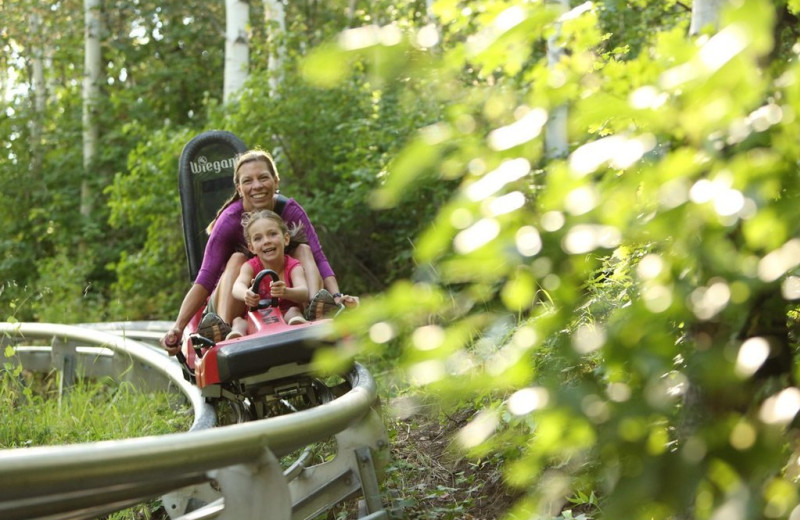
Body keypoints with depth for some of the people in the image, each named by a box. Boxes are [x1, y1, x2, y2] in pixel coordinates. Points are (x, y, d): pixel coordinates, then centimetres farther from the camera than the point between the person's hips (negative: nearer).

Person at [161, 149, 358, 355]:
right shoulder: (230, 220, -18)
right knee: (237, 259, -26)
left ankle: (315, 307, -43)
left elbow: (318, 258, -17)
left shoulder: (290, 210, -11)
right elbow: (205, 279, -24)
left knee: (303, 249, -17)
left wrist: (336, 296, -36)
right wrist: (178, 327, -36)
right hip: (236, 302, -2)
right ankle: (223, 331, -47)